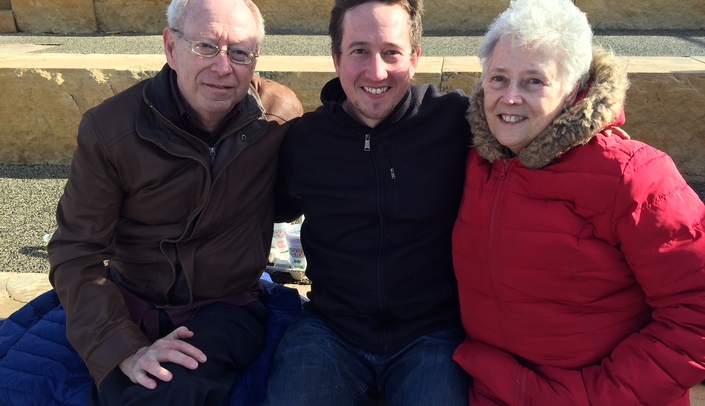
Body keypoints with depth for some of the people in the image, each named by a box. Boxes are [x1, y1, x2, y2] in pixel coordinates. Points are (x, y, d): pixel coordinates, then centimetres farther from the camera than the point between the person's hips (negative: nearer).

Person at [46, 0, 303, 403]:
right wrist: (126, 350, -22)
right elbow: (77, 253, -11)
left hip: (226, 308, -1)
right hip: (131, 304, 1)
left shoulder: (282, 115, -9)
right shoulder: (109, 128, -12)